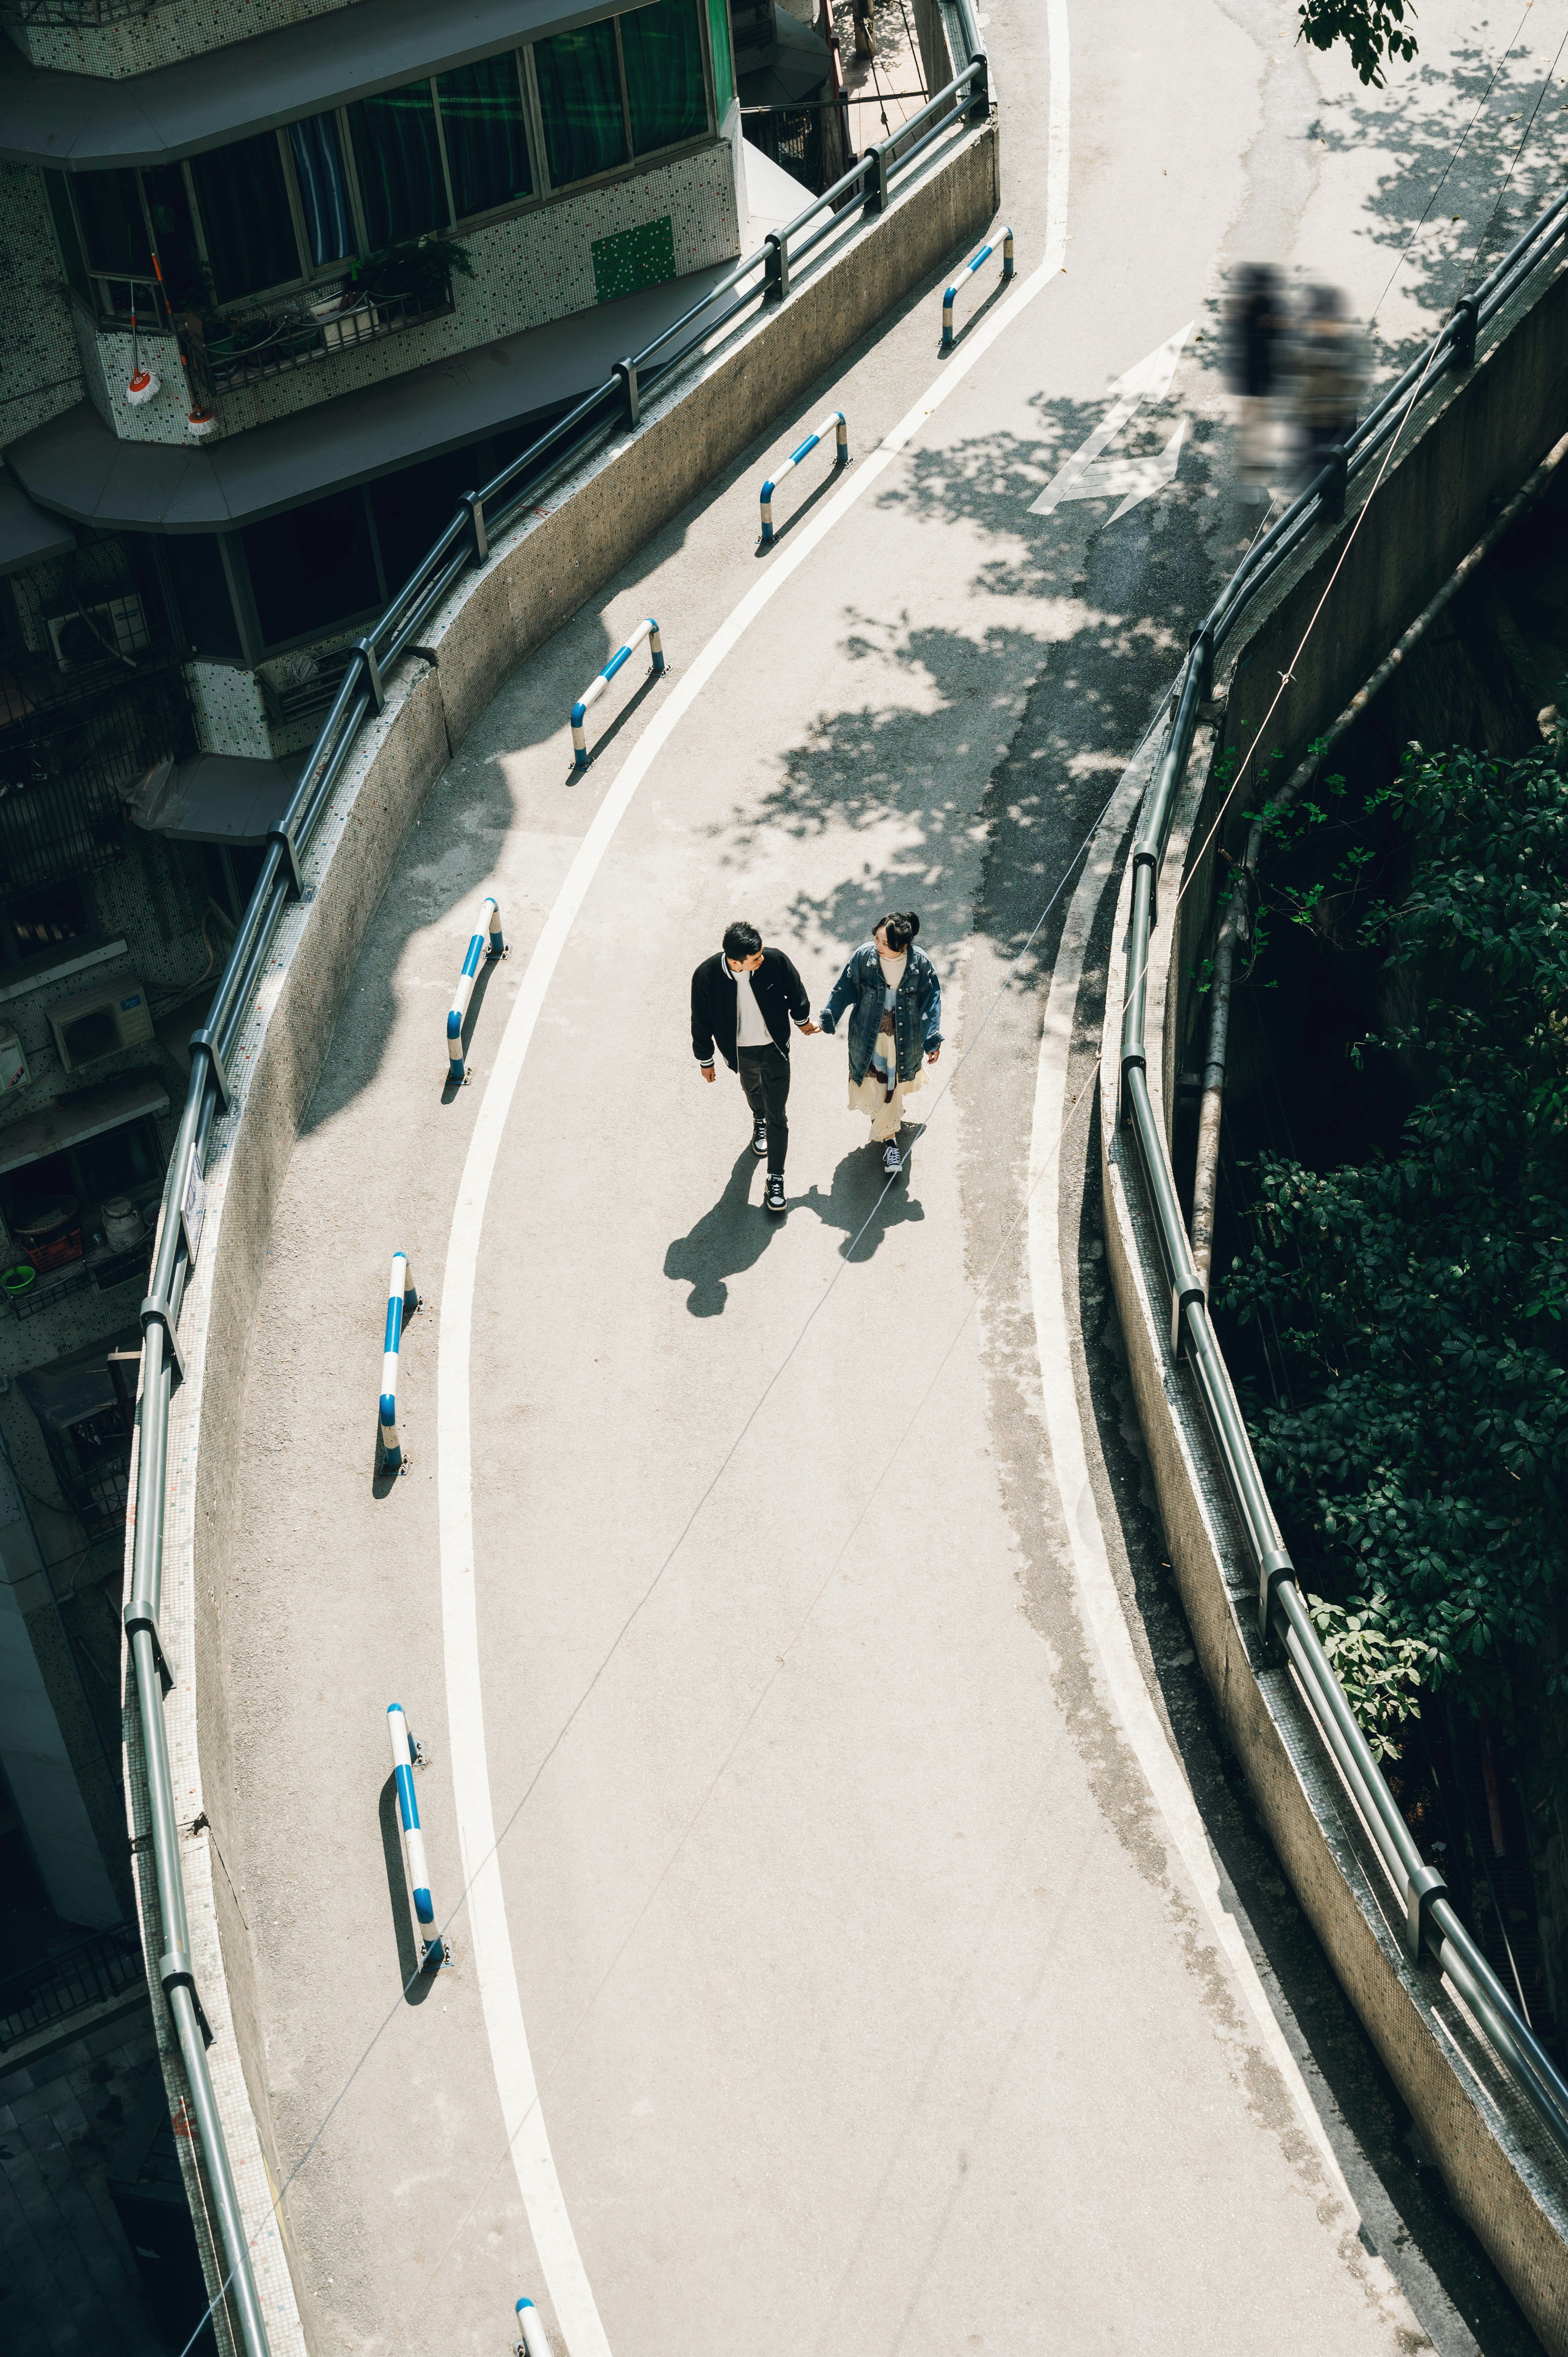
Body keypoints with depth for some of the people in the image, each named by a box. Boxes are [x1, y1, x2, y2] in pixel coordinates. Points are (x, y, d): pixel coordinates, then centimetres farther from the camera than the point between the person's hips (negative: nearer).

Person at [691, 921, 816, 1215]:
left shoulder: (775, 960, -28)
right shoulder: (706, 976, -29)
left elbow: (795, 991, -5)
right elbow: (701, 1021, -12)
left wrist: (803, 1019, 12)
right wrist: (705, 1059, 0)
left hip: (774, 1047, -1)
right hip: (739, 1050, 1)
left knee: (777, 1116, 3)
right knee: (752, 1088, 32)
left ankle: (776, 1179, 16)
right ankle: (759, 1122, 66)